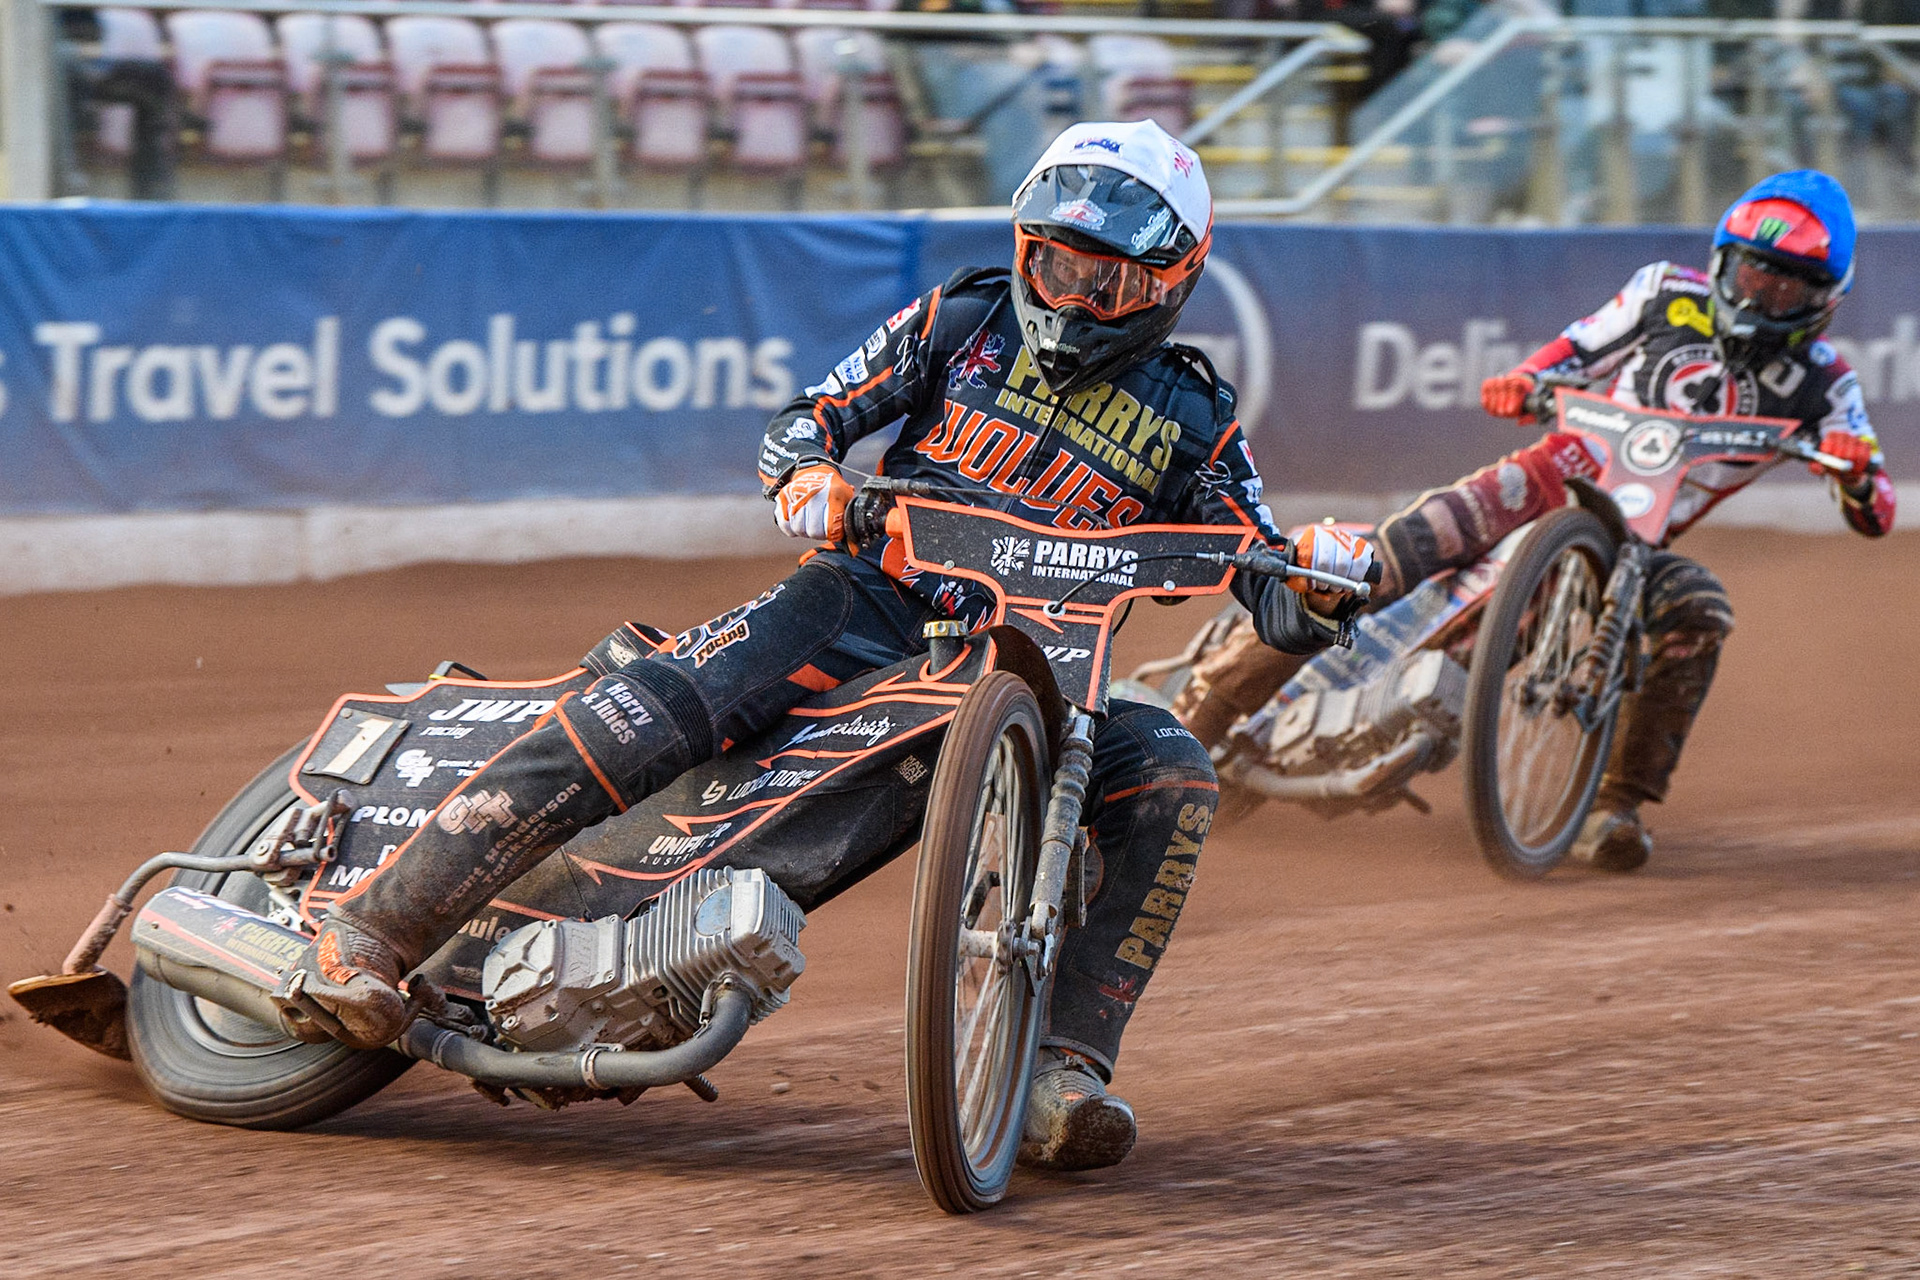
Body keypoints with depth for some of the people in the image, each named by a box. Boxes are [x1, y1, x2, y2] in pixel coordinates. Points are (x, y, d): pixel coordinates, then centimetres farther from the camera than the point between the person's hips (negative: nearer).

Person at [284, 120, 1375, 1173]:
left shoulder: (1191, 420, 9)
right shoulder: (964, 322, 9)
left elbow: (1273, 608, 4)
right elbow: (806, 416, 10)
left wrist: (1323, 588, -20)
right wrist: (808, 473, -14)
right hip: (875, 599, -1)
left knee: (1173, 778, -27)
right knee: (662, 707, -27)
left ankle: (1062, 1070, -28)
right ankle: (377, 926, -26)